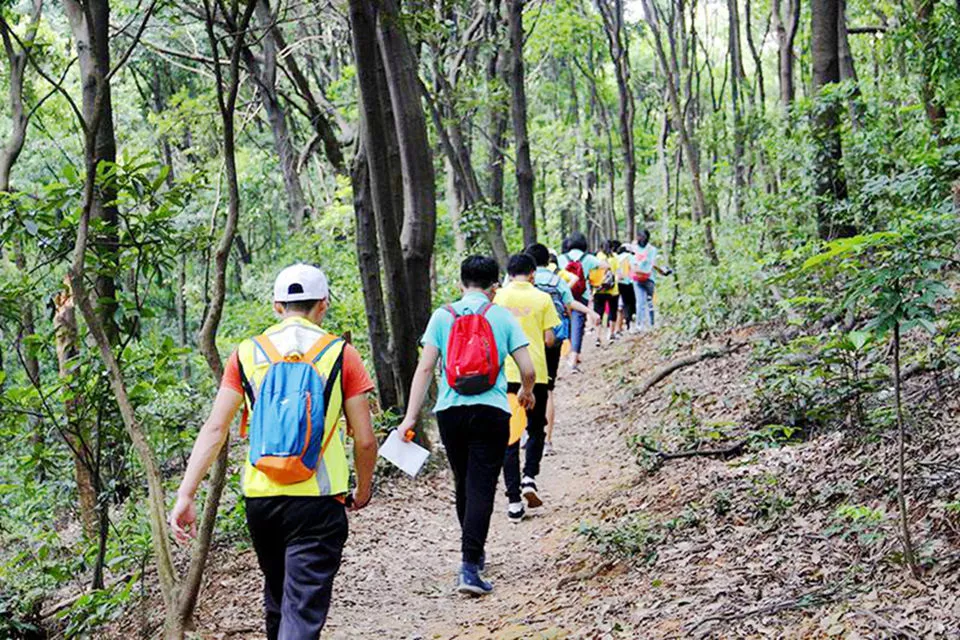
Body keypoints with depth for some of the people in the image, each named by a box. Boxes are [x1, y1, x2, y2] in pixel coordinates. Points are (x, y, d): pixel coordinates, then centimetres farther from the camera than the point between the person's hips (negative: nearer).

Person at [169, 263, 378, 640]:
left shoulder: (247, 354, 5)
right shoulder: (341, 355, -1)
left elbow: (214, 430, -1)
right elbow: (365, 440, -1)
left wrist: (185, 496, -2)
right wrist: (363, 490, 16)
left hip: (260, 497, 3)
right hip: (318, 502, -3)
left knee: (277, 597, 23)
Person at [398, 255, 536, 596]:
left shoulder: (442, 316, 5)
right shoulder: (502, 317, 2)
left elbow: (424, 368, -1)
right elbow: (528, 370, 1)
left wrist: (410, 417, -1)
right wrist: (527, 392, 23)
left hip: (450, 411, 2)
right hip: (491, 411, -2)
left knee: (463, 485, 18)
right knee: (481, 488, -3)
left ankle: (474, 554, 35)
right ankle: (469, 567, -13)